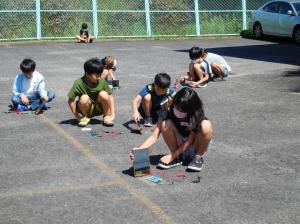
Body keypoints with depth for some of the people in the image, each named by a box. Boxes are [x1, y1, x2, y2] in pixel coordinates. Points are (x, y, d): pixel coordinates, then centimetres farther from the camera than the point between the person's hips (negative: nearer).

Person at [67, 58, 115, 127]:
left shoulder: (102, 82, -13)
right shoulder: (79, 84, -21)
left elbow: (110, 96, -5)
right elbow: (70, 101, -17)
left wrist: (112, 113, -12)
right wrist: (77, 116, -18)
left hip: (99, 108, 2)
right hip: (86, 109, -1)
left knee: (103, 94, -27)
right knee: (84, 98, -33)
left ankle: (107, 117, -4)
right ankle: (84, 118, -4)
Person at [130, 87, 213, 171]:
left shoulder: (196, 115, -24)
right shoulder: (169, 112, -20)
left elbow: (189, 141, -22)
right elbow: (154, 136, -24)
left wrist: (171, 155, -25)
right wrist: (140, 149, -39)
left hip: (194, 145, -2)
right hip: (179, 145, 2)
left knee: (206, 125, -33)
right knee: (166, 124, -28)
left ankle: (198, 157, -11)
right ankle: (177, 158, -10)